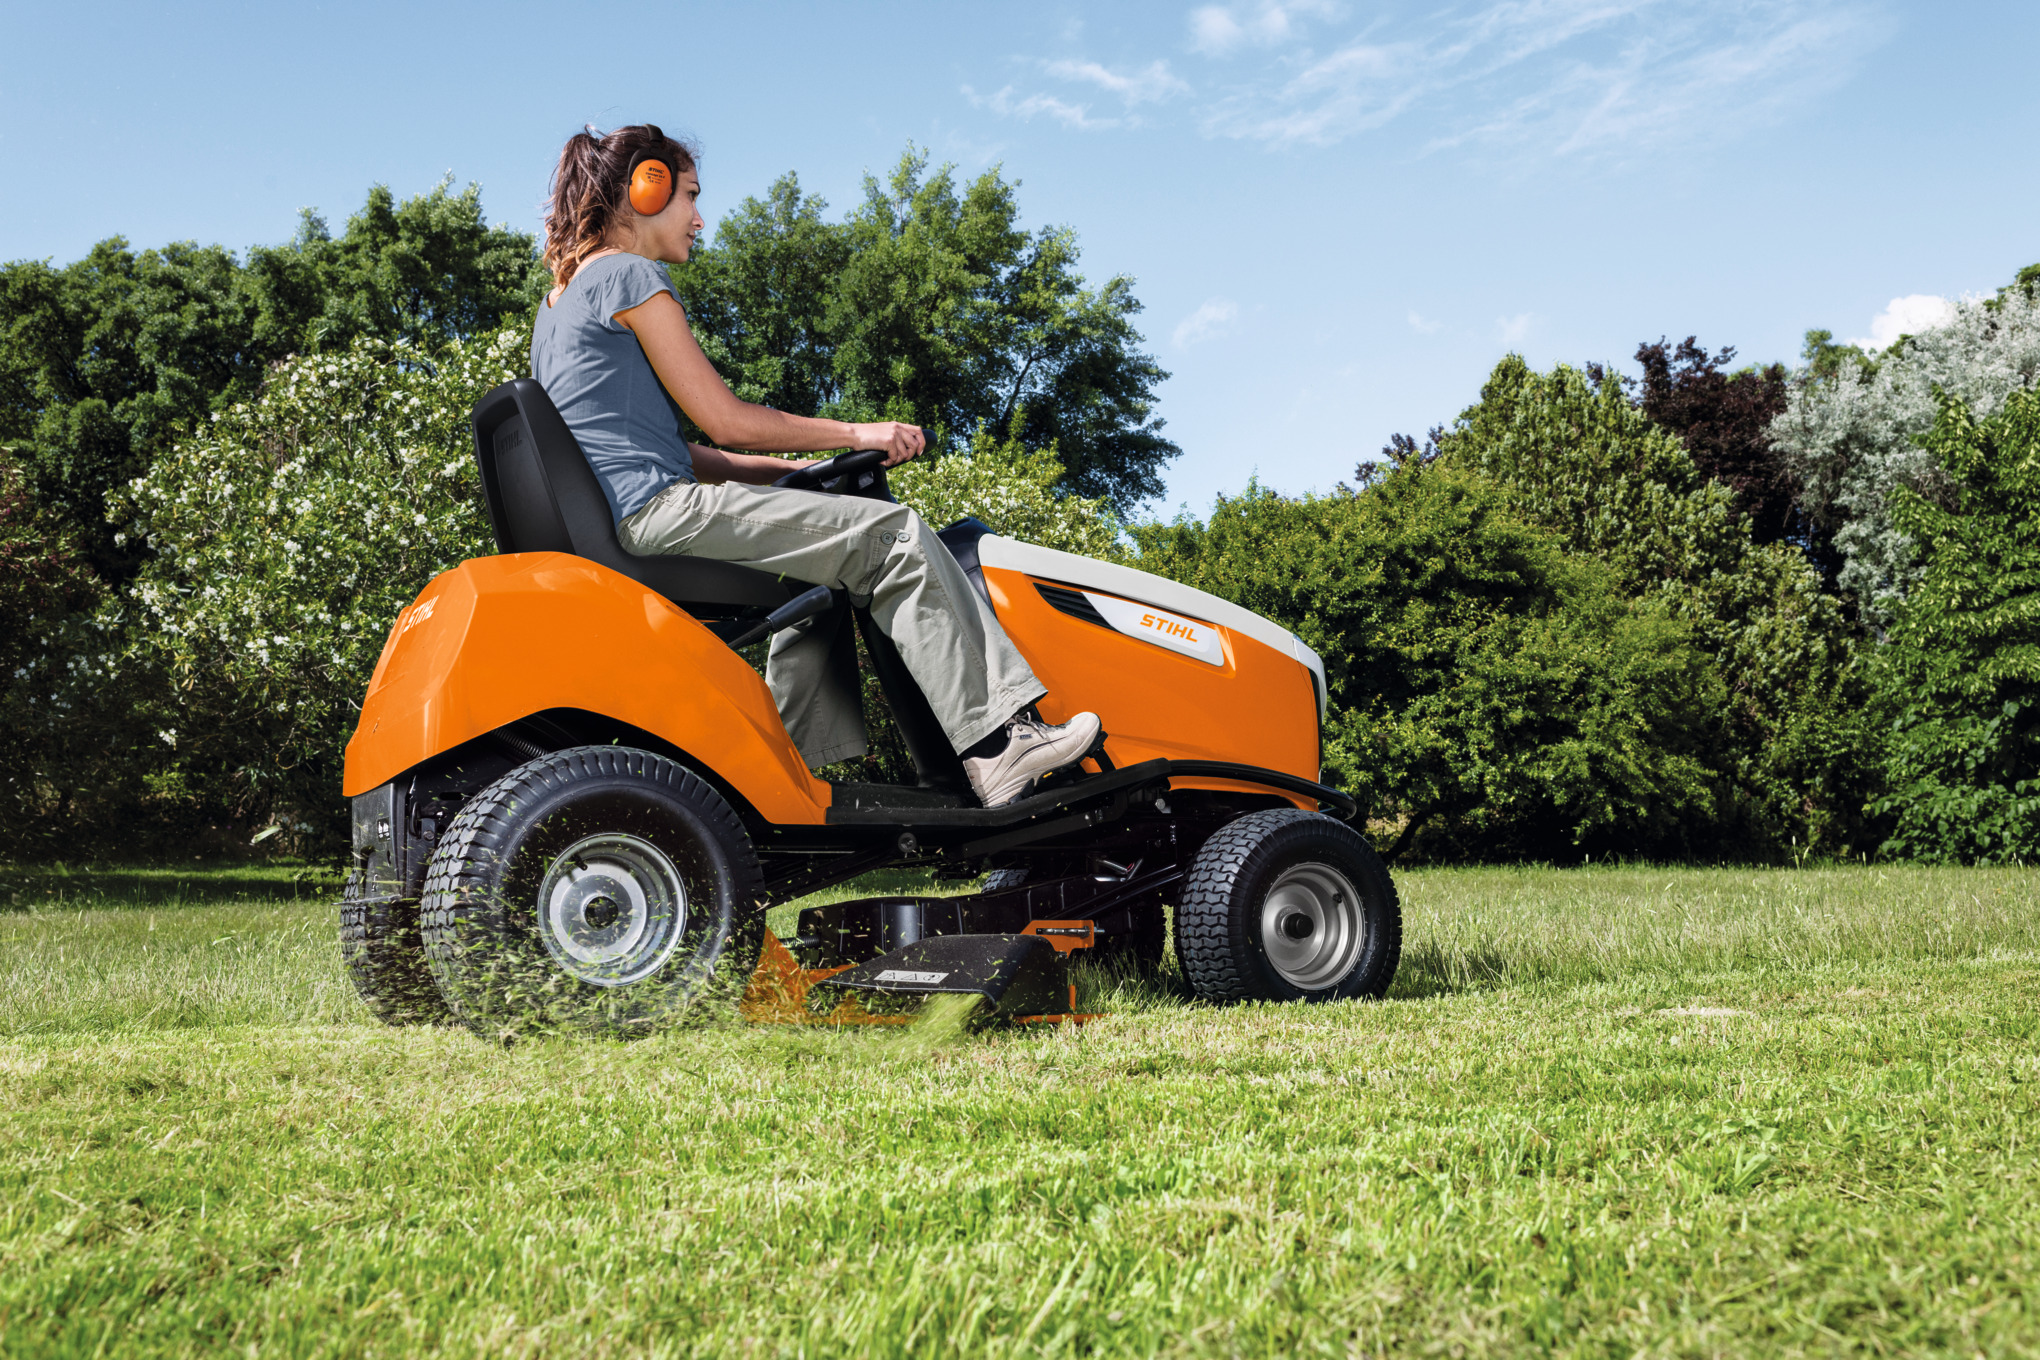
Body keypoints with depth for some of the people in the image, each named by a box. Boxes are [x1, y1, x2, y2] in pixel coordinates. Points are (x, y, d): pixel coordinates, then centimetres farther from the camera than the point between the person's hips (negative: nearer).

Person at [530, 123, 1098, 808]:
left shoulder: (558, 302, 25)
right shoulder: (631, 276, -5)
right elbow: (725, 419, -9)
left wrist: (798, 471, 19)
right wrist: (854, 433, 1)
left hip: (611, 530, 10)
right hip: (662, 511, -10)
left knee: (814, 586, 26)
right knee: (889, 534, -11)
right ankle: (995, 745, -18)